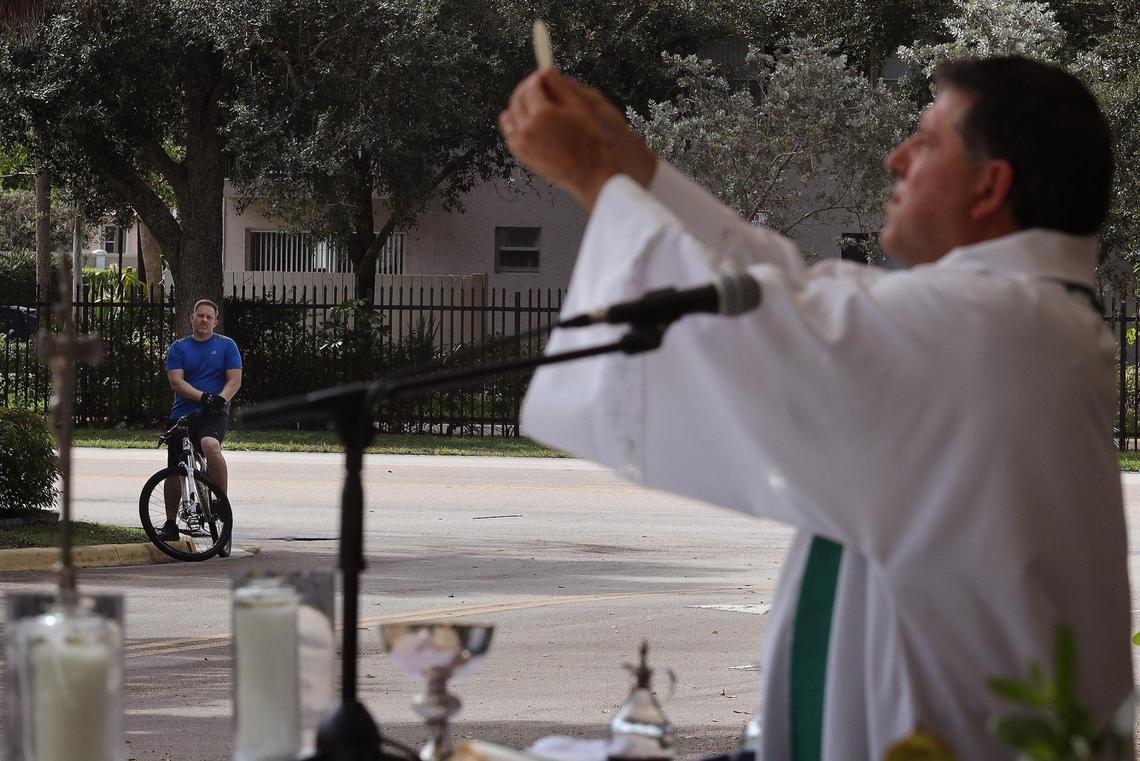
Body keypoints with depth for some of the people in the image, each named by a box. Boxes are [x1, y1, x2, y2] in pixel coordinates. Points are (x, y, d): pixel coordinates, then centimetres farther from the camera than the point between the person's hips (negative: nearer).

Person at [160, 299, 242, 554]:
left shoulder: (226, 345, 9)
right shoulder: (179, 348, 10)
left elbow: (235, 380, 2)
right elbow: (176, 381, -2)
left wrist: (220, 399, -18)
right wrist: (203, 396, -17)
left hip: (214, 416, -3)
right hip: (183, 414, 3)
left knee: (210, 444, -36)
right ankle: (170, 525, 25)